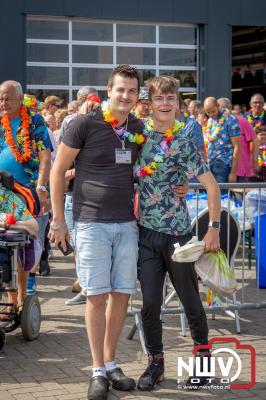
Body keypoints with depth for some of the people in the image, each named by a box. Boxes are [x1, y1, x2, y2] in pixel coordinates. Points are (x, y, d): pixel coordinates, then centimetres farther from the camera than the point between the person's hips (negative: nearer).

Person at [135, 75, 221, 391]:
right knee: (150, 304, 1)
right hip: (146, 233, 3)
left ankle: (203, 359, 28)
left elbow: (212, 186, -10)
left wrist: (214, 229, -13)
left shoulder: (184, 142, -10)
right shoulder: (140, 132, 2)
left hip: (177, 232, -3)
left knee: (191, 301, 9)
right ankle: (155, 363, 18)